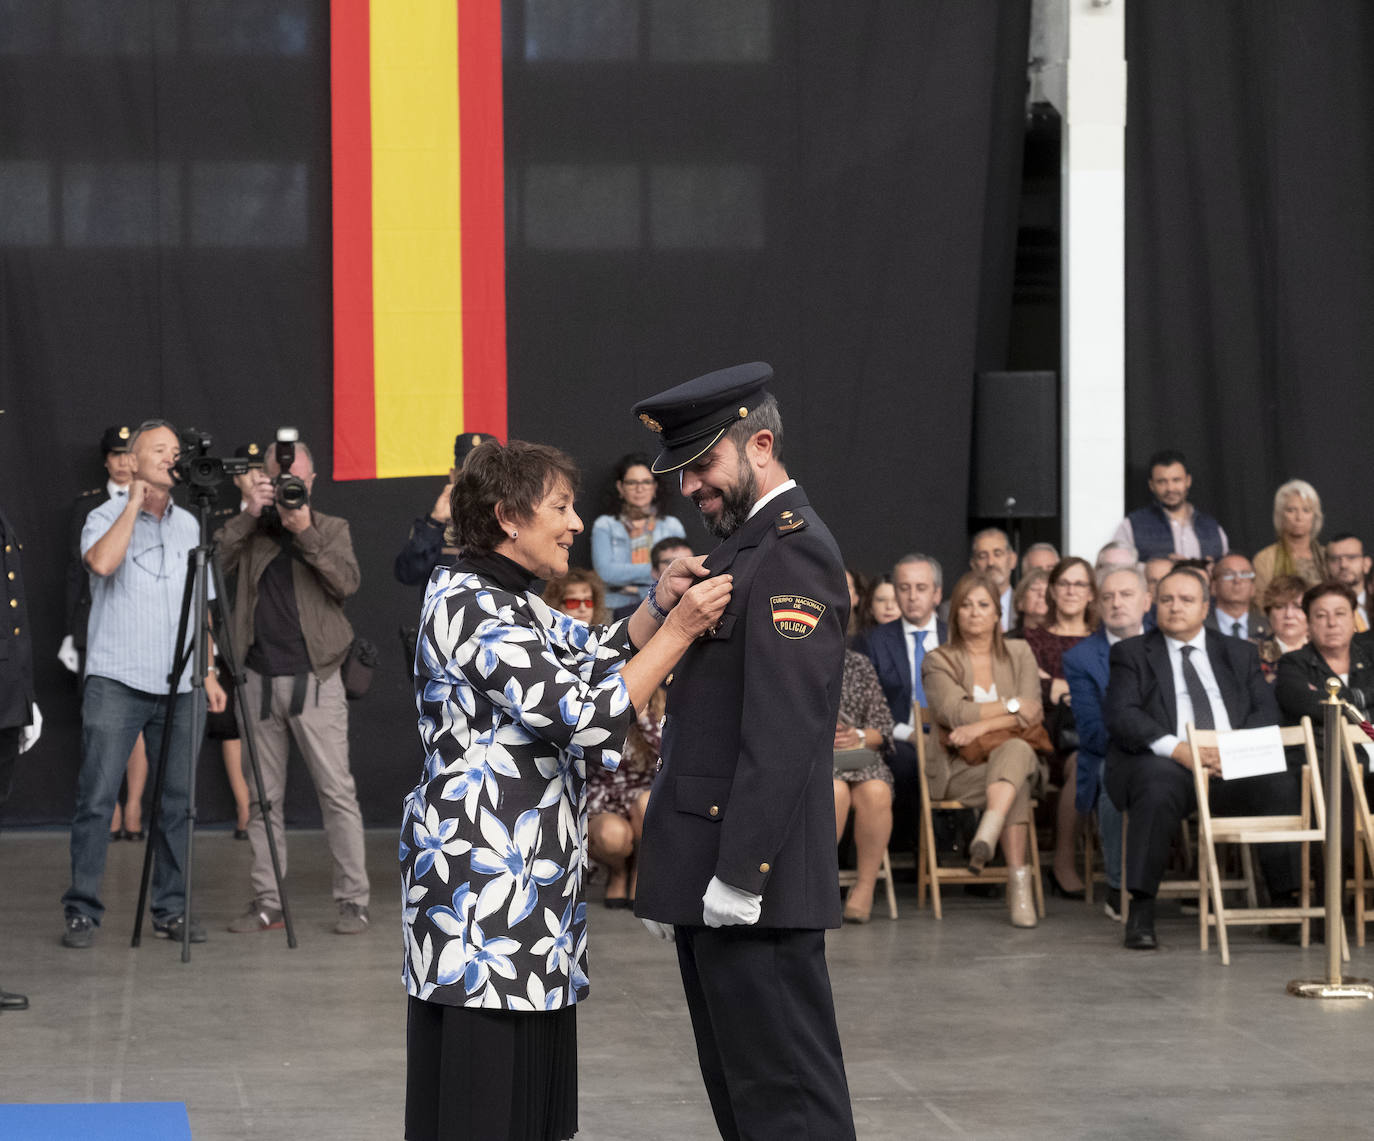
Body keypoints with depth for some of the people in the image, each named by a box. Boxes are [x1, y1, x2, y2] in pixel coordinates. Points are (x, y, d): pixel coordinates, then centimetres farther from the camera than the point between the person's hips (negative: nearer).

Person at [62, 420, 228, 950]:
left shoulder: (189, 525, 16)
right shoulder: (107, 516, 1)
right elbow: (102, 562, -22)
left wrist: (208, 672, 14)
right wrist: (134, 503, -13)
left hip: (179, 686, 5)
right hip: (116, 682, -5)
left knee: (178, 801, 5)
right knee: (97, 798, -6)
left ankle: (172, 909, 13)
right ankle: (81, 911, -2)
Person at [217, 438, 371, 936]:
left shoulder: (331, 529, 8)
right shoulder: (252, 529, 11)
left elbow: (347, 581, -8)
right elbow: (216, 561, -7)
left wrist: (305, 532, -15)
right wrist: (249, 512, -13)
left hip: (314, 678, -2)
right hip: (259, 679, 2)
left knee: (337, 791, -6)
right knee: (263, 797, 5)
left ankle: (353, 899, -2)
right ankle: (267, 901, 10)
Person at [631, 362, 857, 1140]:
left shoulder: (794, 551, -13)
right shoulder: (743, 546, 19)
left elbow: (783, 731, -21)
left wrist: (740, 873, -23)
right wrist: (673, 884, 19)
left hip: (752, 881, -10)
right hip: (713, 880, 10)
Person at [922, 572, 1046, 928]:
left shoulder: (1020, 655, 14)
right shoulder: (939, 662, 7)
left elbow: (1033, 715, -1)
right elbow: (953, 712, -12)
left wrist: (982, 727, -15)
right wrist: (1011, 706, -8)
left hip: (1014, 754, 2)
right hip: (958, 767, -2)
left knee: (1015, 749, -37)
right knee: (1017, 787, -34)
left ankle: (987, 833, -55)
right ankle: (1019, 881, -41)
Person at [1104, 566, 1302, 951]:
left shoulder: (1240, 653, 22)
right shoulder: (1131, 653, 14)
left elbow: (1266, 712, 10)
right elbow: (1122, 716, -2)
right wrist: (1177, 749, -18)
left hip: (1233, 764, 2)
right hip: (1161, 761, -2)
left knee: (1281, 785, -28)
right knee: (1159, 788, -38)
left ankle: (1286, 903, -23)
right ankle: (1140, 913, -35)